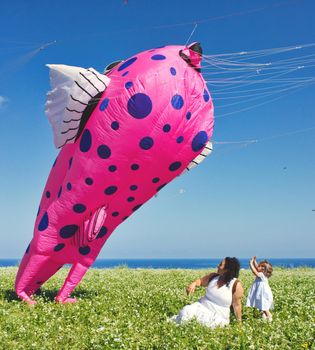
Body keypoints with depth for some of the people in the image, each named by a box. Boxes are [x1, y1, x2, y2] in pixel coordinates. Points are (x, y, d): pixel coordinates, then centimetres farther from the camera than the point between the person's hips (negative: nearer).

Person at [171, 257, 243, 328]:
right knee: (186, 310, -25)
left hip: (217, 317, -4)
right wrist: (194, 284, -6)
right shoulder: (213, 276, 2)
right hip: (201, 306, 4)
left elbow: (237, 305, -7)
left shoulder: (236, 285, -12)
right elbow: (200, 281, 15)